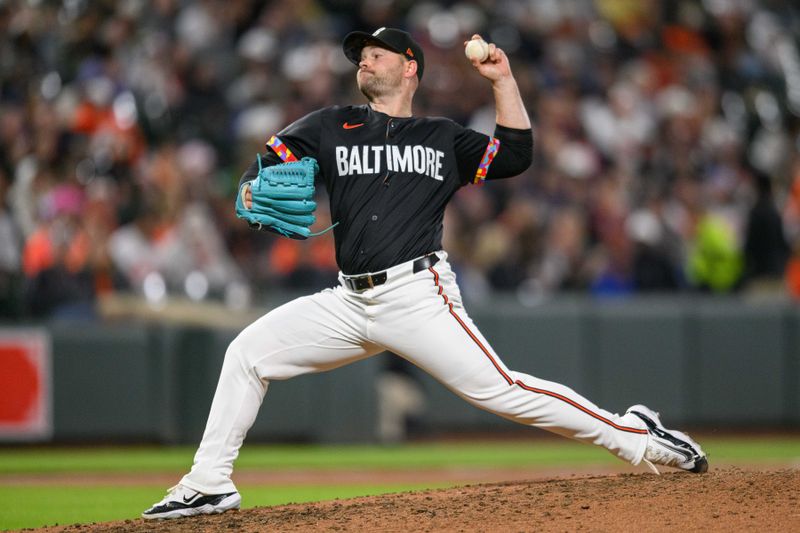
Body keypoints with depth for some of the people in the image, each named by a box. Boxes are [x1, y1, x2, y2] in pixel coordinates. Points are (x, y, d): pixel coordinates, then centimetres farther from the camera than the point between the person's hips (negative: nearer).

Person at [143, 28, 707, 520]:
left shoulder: (444, 139, 14)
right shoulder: (332, 127, 18)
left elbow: (516, 154, 6)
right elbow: (260, 170, 12)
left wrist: (503, 80, 3)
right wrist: (256, 200, -11)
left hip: (418, 295, -4)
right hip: (350, 301, 4)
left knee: (500, 388, -15)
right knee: (248, 352, -3)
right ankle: (209, 484, 5)